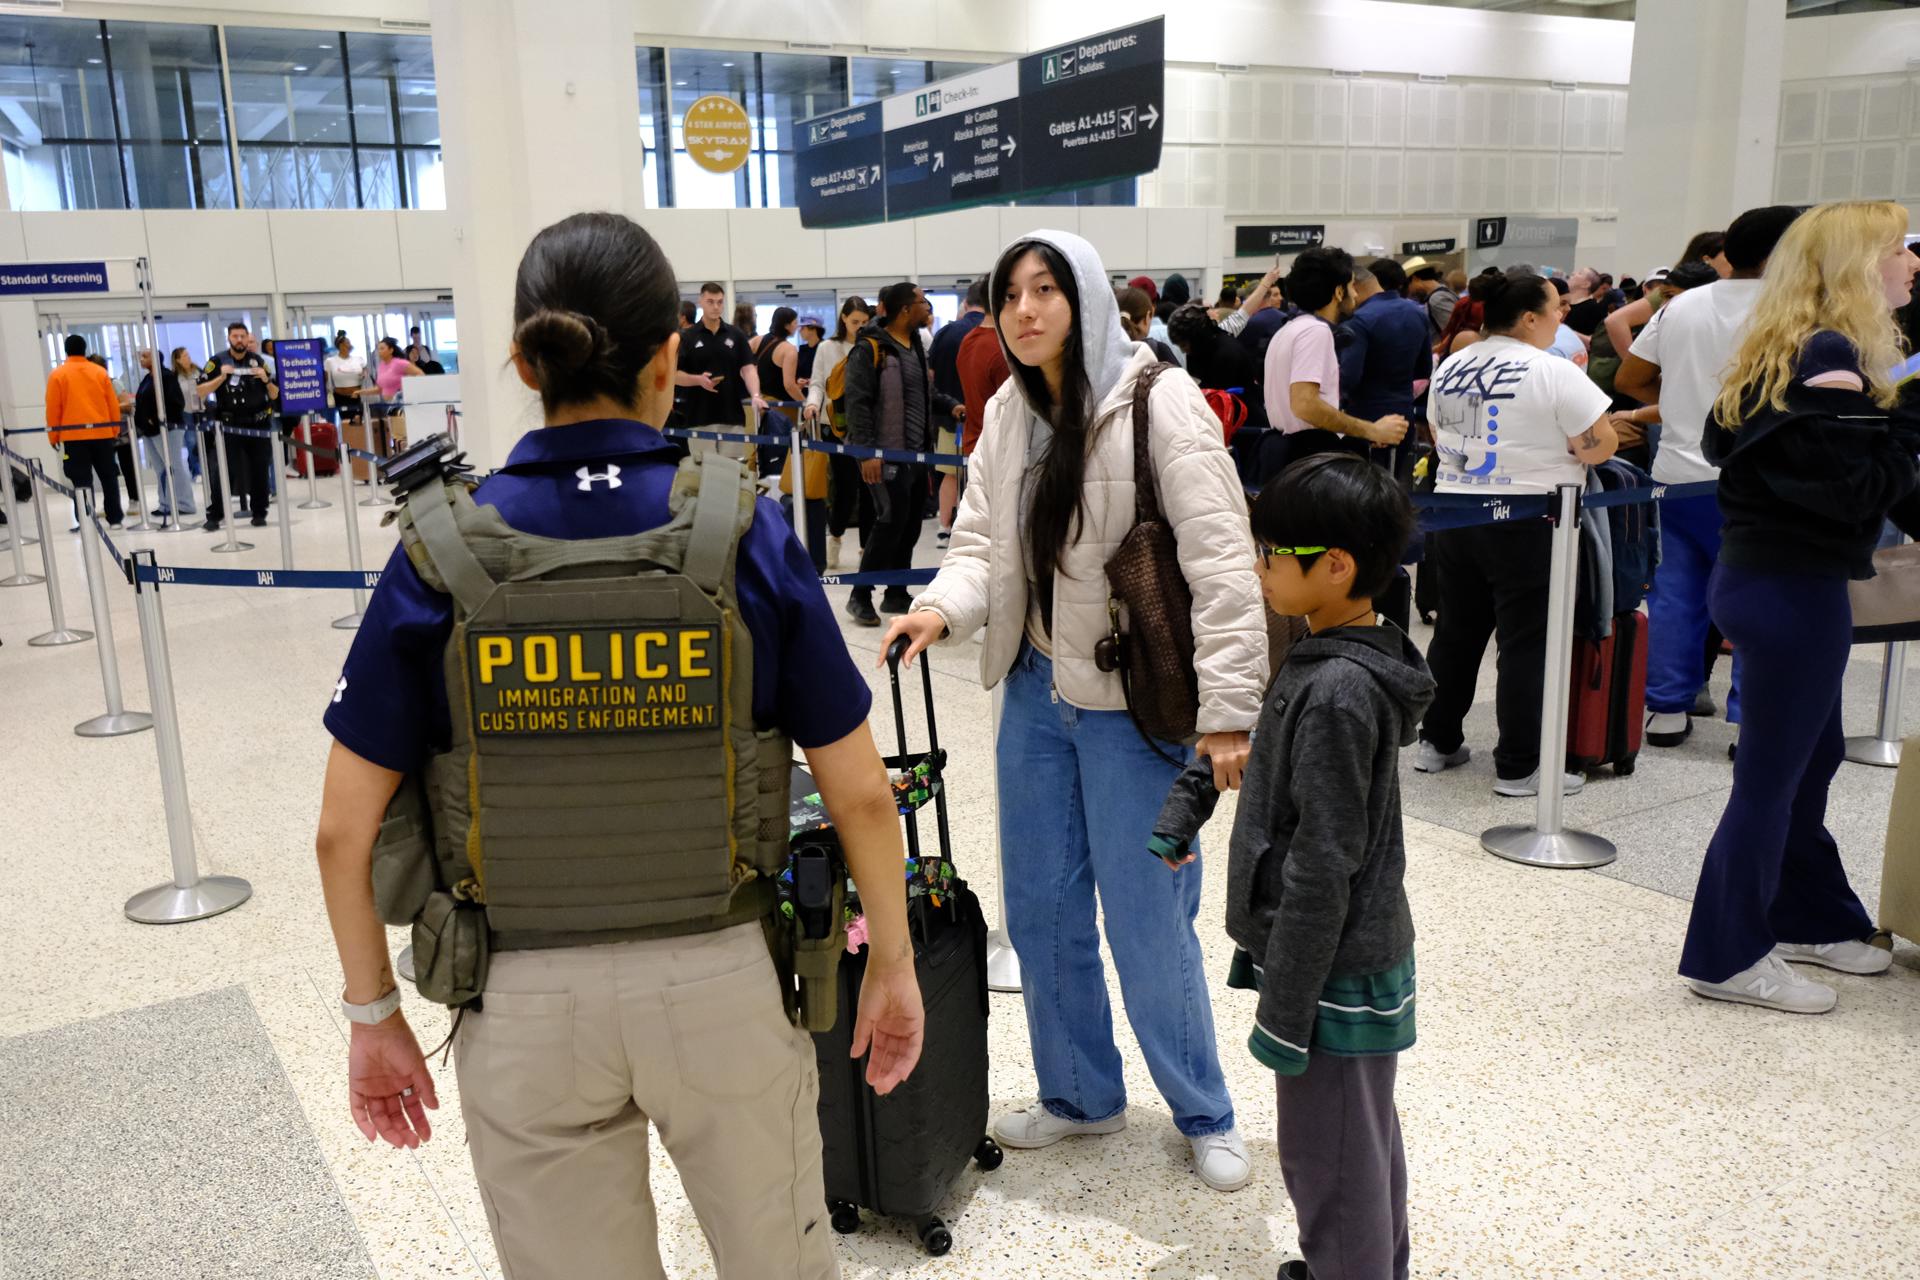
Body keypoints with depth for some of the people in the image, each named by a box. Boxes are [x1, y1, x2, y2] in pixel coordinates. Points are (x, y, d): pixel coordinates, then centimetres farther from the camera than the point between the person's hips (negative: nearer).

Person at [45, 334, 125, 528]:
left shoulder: (57, 375, 0)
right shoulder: (100, 372, 5)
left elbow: (53, 409, 0)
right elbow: (113, 404, 6)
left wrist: (53, 436, 7)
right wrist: (115, 430, 15)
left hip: (73, 435, -2)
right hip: (102, 433, 2)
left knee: (81, 481, 0)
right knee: (109, 477, 10)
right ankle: (115, 518, 10)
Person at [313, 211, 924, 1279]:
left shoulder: (441, 554, -9)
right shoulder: (746, 533, -11)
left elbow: (346, 830, -5)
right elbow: (862, 797, -8)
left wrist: (374, 1013, 9)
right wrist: (894, 966, 6)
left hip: (526, 1001, 1)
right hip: (724, 980, 0)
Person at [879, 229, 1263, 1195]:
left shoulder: (1157, 402, -14)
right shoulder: (1006, 416, 6)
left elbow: (1222, 565, -18)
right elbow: (984, 543, 7)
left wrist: (1228, 710, -21)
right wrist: (943, 608, -16)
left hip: (1135, 704, -6)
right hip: (1037, 691, 6)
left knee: (1148, 923, 2)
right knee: (1042, 908, 14)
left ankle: (1204, 1115, 26)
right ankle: (1080, 1094, 35)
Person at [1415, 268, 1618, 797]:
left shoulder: (1449, 369, 8)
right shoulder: (1553, 373, -12)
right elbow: (1601, 445, -12)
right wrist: (1557, 441, 7)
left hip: (1453, 515, 7)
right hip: (1523, 528, -6)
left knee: (1456, 632, 16)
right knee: (1526, 643, 1)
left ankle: (1438, 742, 24)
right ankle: (1518, 767, 5)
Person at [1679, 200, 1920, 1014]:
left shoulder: (1786, 355, 12)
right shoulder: (1830, 361, -18)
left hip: (1762, 577, 10)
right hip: (1793, 590, -10)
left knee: (1812, 756, 21)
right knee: (1772, 773, 1)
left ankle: (1810, 920, 38)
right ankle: (1727, 958, 14)